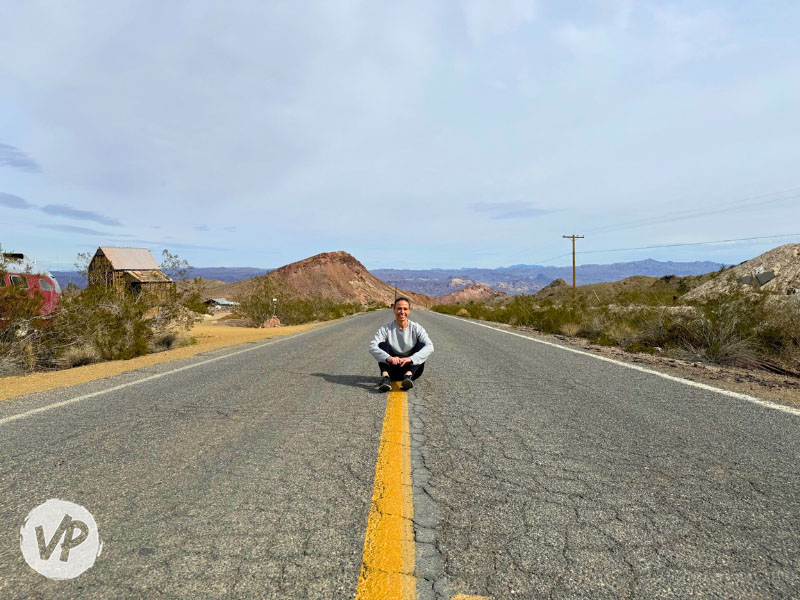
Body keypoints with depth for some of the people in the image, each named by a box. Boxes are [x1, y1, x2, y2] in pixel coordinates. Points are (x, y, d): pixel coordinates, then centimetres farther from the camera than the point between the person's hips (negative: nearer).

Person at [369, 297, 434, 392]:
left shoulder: (416, 328, -4)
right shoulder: (386, 329, -4)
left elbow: (429, 346, -21)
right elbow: (372, 347, -19)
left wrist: (410, 359, -37)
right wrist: (388, 358, -40)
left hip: (412, 366, 0)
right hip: (392, 369, 0)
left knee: (421, 345, -21)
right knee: (382, 344, -18)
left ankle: (408, 376, -38)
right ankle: (385, 377, -37)